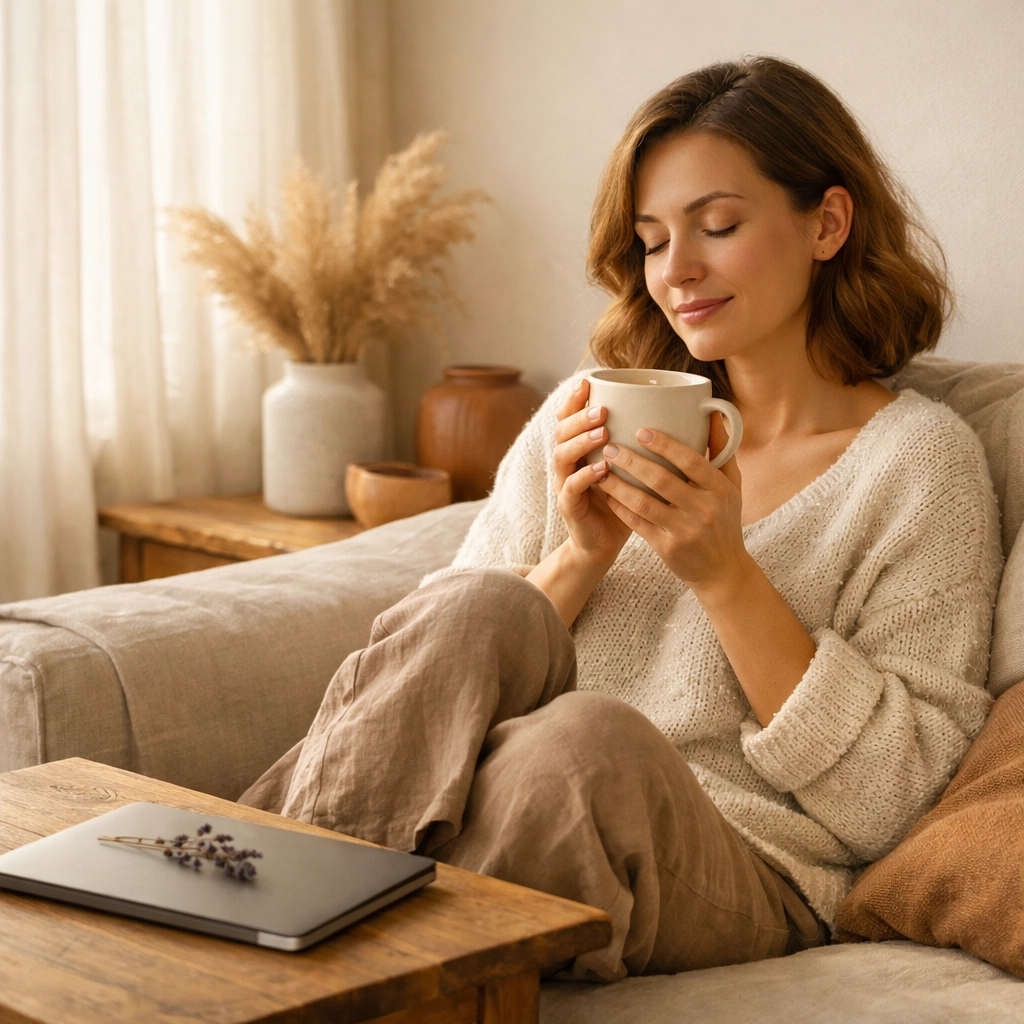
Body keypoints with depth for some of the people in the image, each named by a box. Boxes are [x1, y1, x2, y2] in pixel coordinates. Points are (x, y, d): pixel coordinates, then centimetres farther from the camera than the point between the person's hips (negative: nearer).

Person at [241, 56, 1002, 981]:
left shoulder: (921, 461, 2)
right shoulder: (586, 418, 14)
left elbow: (882, 805, -5)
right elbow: (437, 669, 9)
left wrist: (726, 574, -14)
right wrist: (581, 559, -8)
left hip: (741, 884, -3)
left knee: (592, 735, -35)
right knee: (482, 608, -26)